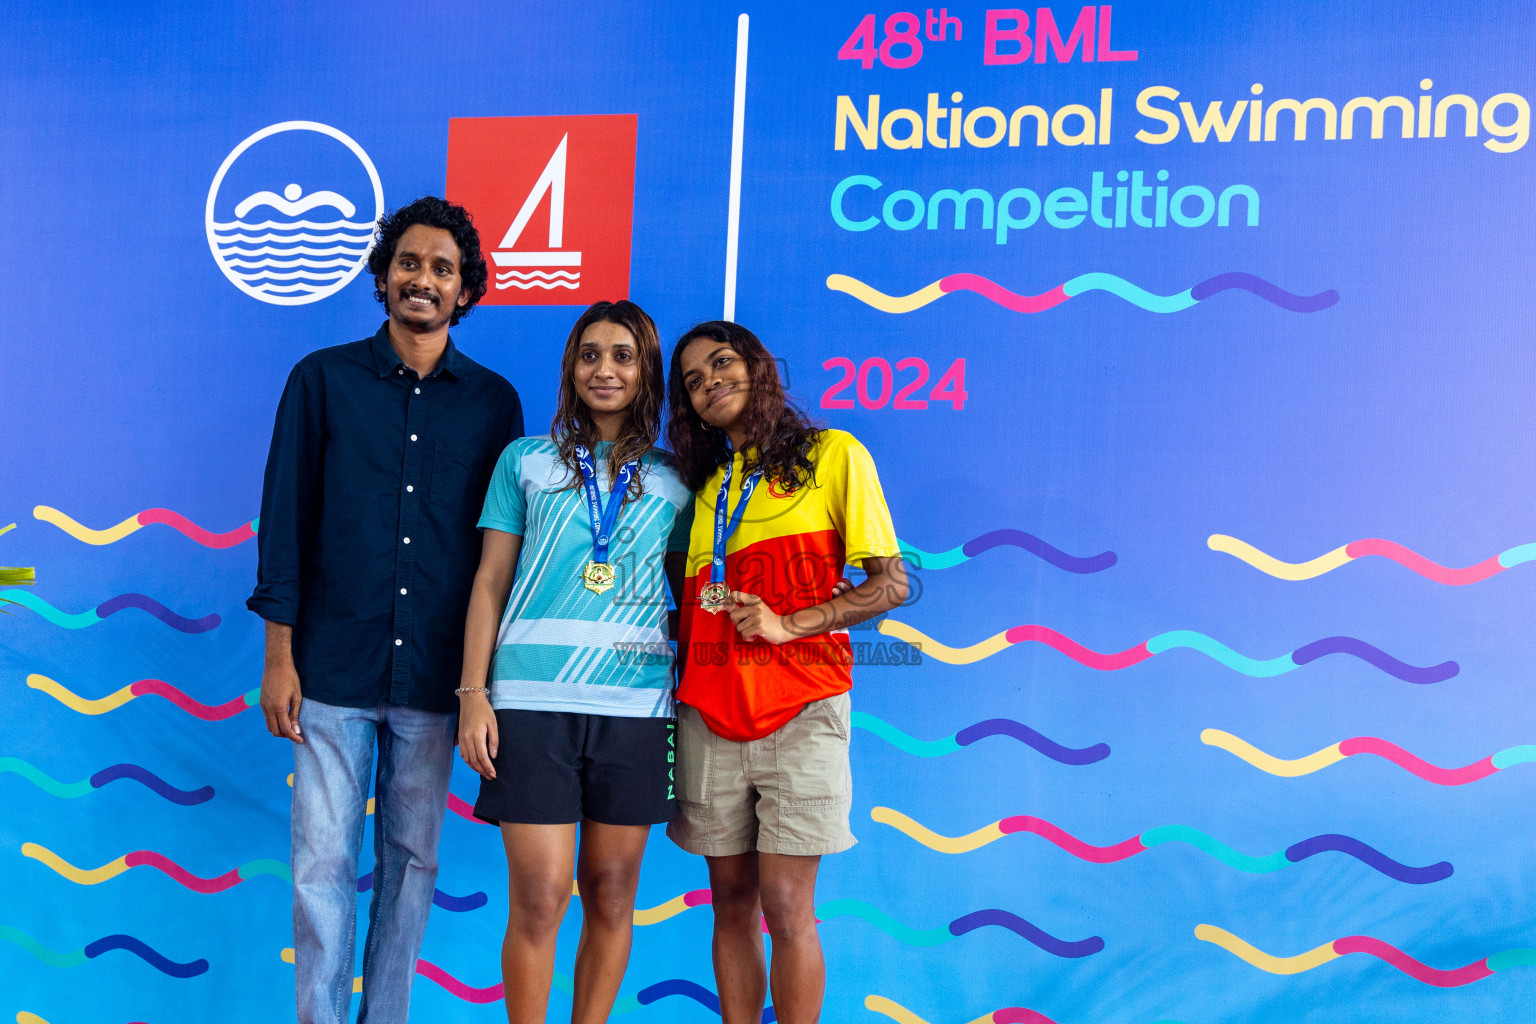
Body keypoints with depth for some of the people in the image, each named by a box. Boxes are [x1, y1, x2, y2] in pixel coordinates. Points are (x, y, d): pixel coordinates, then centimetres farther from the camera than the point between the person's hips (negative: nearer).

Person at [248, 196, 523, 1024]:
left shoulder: (493, 402, 6)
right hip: (333, 671, -1)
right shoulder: (323, 379, 4)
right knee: (323, 866, 1)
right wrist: (279, 656, -3)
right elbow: (286, 520, 2)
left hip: (434, 677, 1)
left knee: (412, 862, 10)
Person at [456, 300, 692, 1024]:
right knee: (539, 897, -5)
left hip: (635, 705, 2)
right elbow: (490, 584, 8)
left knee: (612, 894, 6)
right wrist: (473, 695, -1)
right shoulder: (526, 461, 10)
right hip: (533, 699, -1)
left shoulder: (672, 481, 12)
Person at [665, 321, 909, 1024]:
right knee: (732, 901, 7)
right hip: (709, 714, 4)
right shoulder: (703, 484, 18)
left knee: (785, 904, -6)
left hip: (800, 709, -4)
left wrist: (788, 624, -12)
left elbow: (891, 584, -2)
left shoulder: (832, 455, 4)